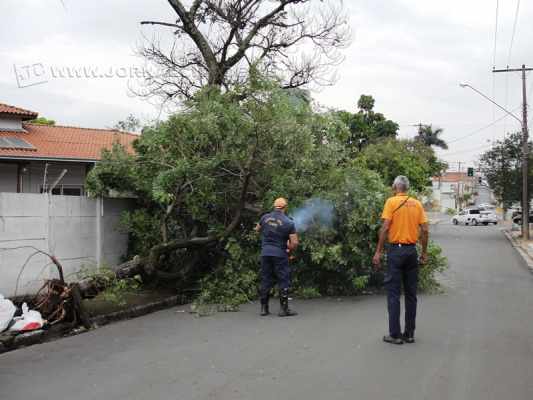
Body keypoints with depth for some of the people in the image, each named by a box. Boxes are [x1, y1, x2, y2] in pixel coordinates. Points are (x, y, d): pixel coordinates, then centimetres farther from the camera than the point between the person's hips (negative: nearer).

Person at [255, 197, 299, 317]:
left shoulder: (265, 217, 2)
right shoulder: (289, 222, -8)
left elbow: (257, 229, 22)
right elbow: (294, 243, -10)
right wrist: (288, 248, 9)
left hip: (265, 253, 4)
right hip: (280, 254, -4)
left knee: (265, 280, 10)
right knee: (284, 281, 3)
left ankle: (264, 308, 13)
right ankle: (284, 309, 2)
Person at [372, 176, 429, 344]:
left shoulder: (391, 202, -6)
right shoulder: (417, 204, 6)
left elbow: (385, 228, -13)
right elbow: (425, 230, 4)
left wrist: (378, 252, -9)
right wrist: (424, 252, 13)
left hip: (396, 249, -4)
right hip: (412, 250, 5)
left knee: (393, 294, 0)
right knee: (411, 294, 10)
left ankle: (395, 334, 1)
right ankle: (409, 333, 15)